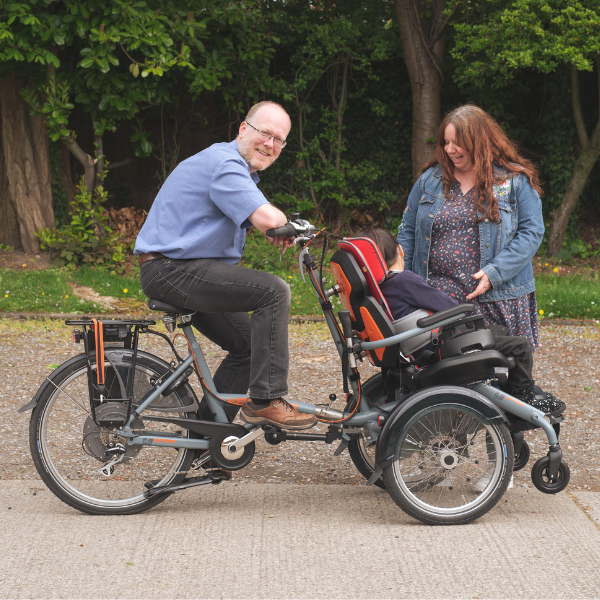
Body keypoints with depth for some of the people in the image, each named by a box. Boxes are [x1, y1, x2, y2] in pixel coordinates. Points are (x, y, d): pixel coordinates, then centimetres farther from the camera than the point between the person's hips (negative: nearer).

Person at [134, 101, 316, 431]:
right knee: (274, 290, -20)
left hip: (186, 270, 11)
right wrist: (285, 222, -7)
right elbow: (266, 218, -30)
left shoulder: (240, 169, 19)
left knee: (248, 344, 12)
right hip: (172, 270, -11)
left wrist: (280, 226, 0)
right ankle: (265, 400, -15)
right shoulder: (224, 163, -17)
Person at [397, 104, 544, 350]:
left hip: (497, 300, -2)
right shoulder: (430, 179, 11)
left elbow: (532, 231, -5)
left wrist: (494, 273, -16)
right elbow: (408, 231, 15)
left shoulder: (515, 181, 1)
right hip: (437, 301, 2)